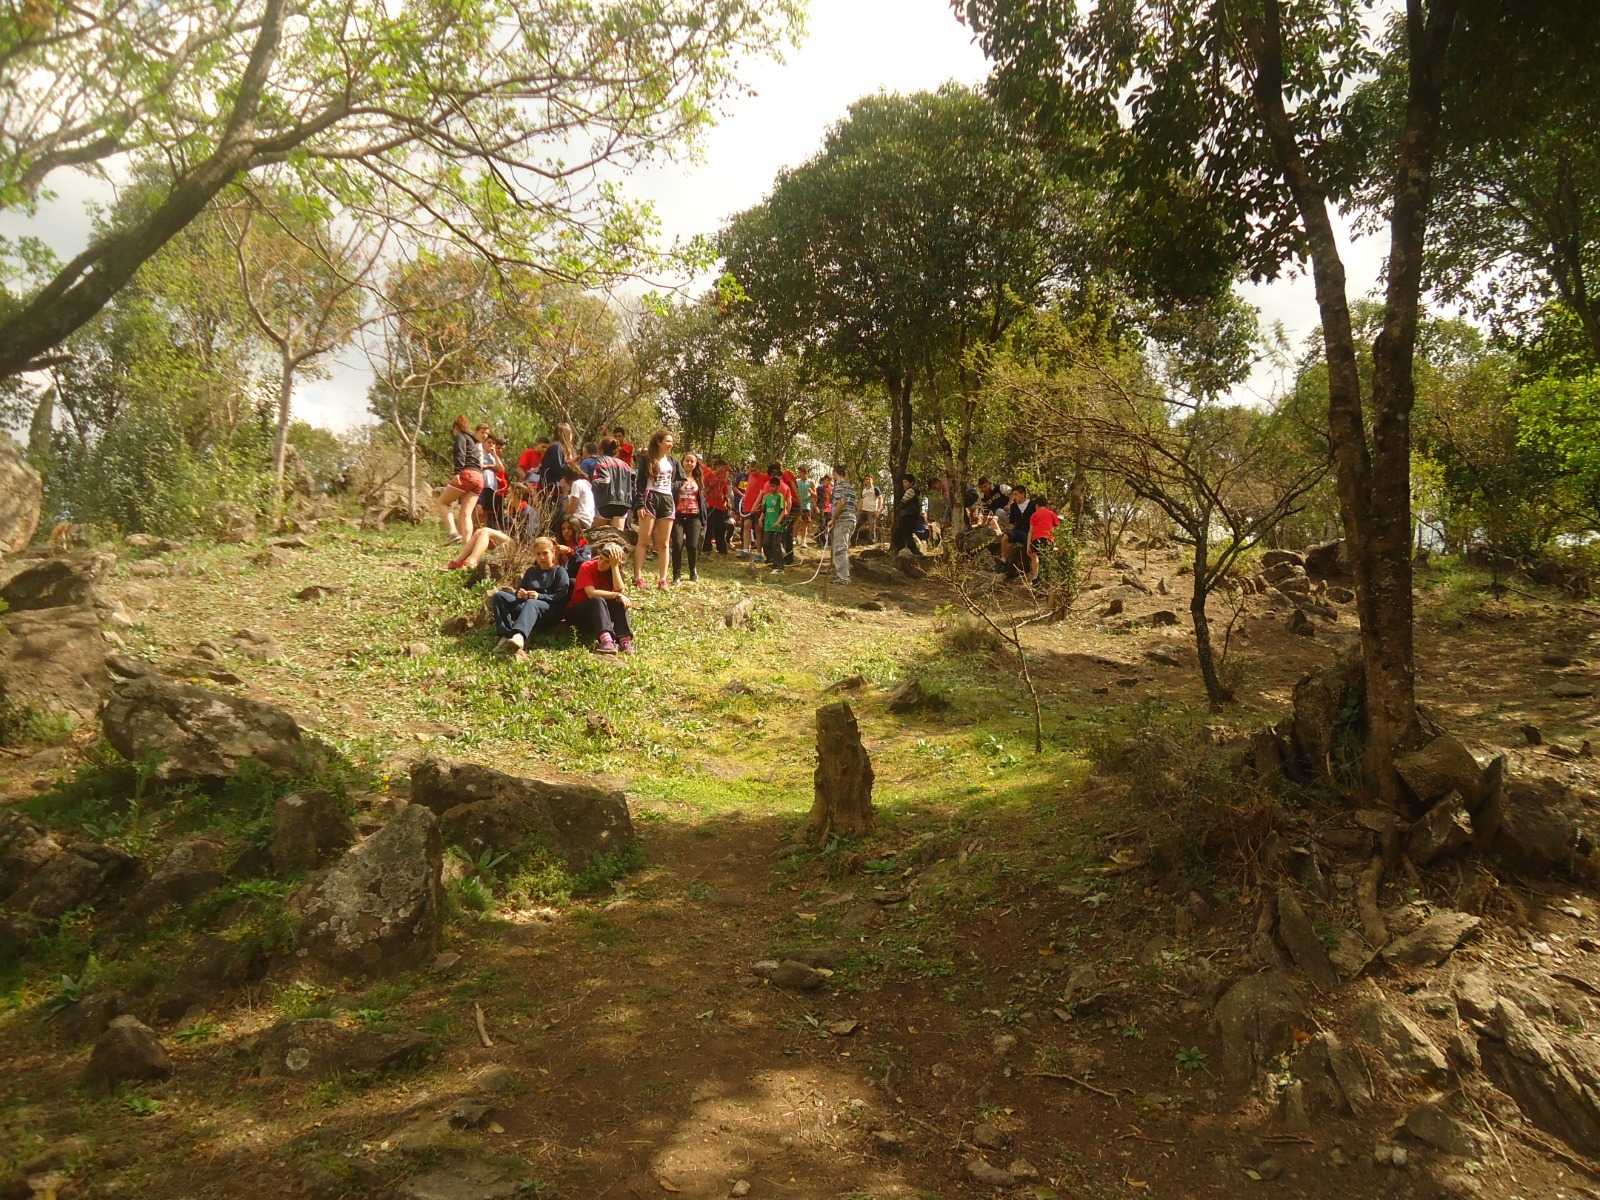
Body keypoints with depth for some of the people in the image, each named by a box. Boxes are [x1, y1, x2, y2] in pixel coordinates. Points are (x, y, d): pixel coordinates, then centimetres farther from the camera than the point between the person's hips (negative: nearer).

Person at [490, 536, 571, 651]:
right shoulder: (531, 571, 28)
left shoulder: (559, 572, 9)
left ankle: (519, 636, -73)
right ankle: (506, 635, -36)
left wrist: (540, 596, -19)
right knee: (499, 596, -15)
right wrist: (519, 594, 1)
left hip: (551, 610, -6)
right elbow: (520, 589, 27)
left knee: (531, 603, -41)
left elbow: (561, 597, -4)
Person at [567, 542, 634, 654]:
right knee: (598, 600, -34)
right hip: (577, 612, -4)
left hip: (599, 612, 4)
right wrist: (616, 595, -30)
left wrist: (615, 566, -24)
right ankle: (605, 638, -56)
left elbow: (619, 590, -21)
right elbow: (591, 593, -27)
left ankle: (624, 638, -42)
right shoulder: (587, 568, -14)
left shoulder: (614, 570, -2)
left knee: (620, 602, -24)